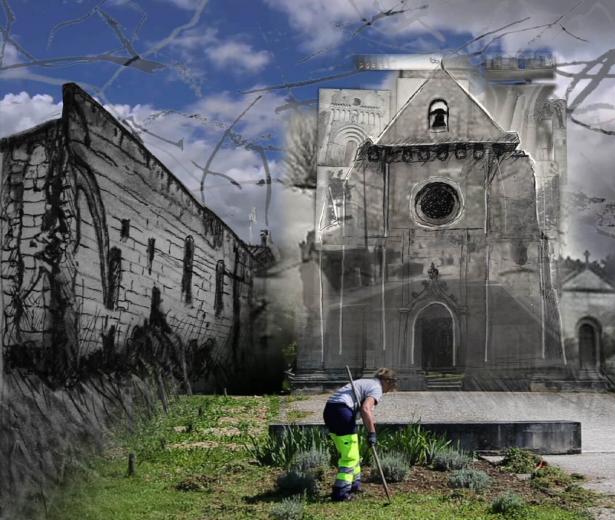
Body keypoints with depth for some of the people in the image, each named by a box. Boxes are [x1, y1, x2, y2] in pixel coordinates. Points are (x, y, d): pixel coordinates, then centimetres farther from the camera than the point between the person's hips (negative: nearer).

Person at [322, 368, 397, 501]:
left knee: (348, 452, 22)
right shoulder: (377, 388, -3)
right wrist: (372, 432, -15)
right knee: (350, 455, -1)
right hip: (342, 410, -9)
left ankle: (354, 484, 32)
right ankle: (340, 492, -1)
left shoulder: (366, 383, 26)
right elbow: (365, 409, -19)